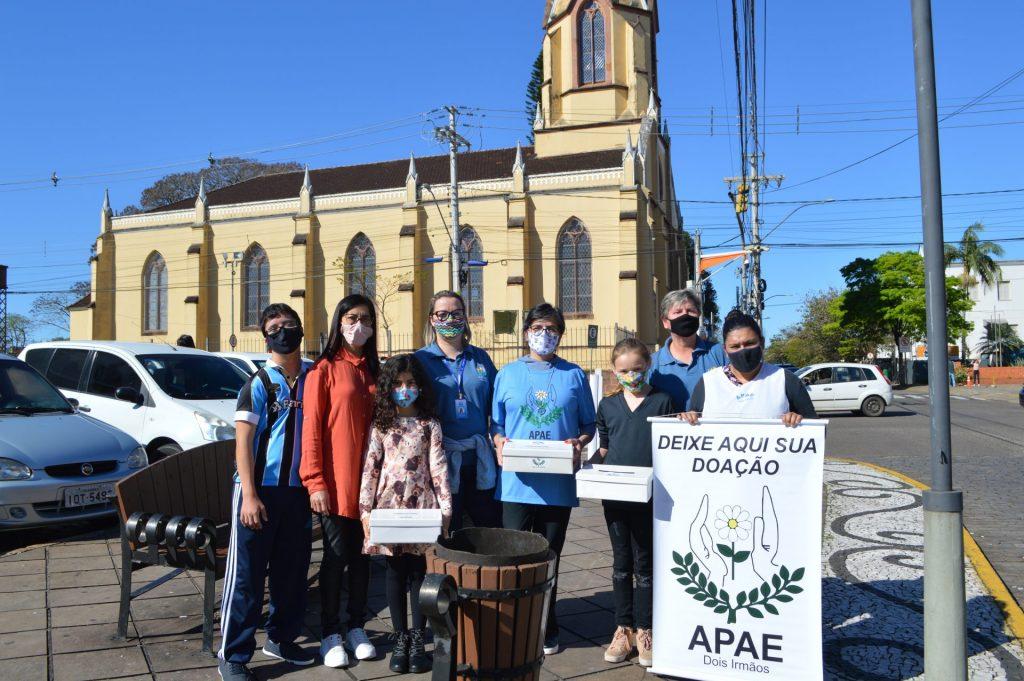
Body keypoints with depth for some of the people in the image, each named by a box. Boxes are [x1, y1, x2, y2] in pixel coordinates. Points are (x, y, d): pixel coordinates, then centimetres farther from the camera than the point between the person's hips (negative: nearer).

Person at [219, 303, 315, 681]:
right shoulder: (258, 384, -6)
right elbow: (242, 441, -10)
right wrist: (250, 495, -18)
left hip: (298, 490, 5)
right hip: (258, 490, -4)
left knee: (292, 570, 13)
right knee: (246, 575, 0)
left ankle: (281, 638, 30)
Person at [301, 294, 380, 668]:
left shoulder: (373, 371, 12)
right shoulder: (324, 369, -5)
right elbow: (311, 429, -8)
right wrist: (315, 482, -13)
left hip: (368, 479, 5)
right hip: (335, 482, -5)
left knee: (361, 555, 12)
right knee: (335, 557, 4)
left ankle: (356, 628, 25)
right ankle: (330, 634, 18)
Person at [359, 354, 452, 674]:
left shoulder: (430, 425, 3)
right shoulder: (380, 426, 5)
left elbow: (439, 468, -1)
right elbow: (370, 468, 1)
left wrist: (445, 508, -7)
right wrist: (365, 510, -5)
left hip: (422, 506, 0)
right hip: (389, 506, 1)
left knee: (419, 570, 4)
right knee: (396, 571, 7)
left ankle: (417, 639, 16)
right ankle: (400, 638, 18)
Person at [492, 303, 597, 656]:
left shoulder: (574, 375, 7)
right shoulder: (508, 373, 8)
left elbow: (588, 425, 10)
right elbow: (496, 424, 10)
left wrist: (579, 442, -10)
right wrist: (500, 442, -11)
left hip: (558, 484, 1)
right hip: (517, 482, 0)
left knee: (549, 558, 11)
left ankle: (546, 630, 26)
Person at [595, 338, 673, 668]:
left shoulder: (662, 401, -1)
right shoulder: (608, 405, 6)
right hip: (615, 495, 3)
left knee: (645, 564, 7)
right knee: (621, 563, 12)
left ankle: (644, 631, 20)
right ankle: (623, 629, 23)